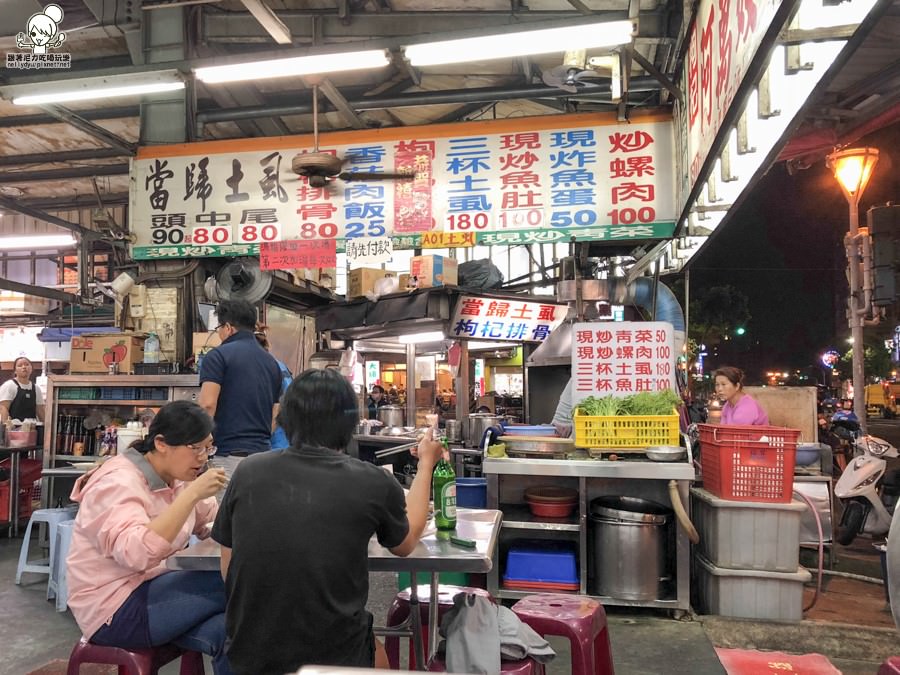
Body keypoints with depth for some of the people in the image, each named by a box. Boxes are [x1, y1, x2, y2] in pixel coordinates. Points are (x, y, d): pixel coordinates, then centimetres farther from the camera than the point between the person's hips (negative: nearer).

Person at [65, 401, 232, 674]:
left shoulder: (178, 478, 4)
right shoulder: (118, 483, -20)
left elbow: (215, 523, 14)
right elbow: (138, 553, -37)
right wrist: (192, 494, -38)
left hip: (154, 589, 7)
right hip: (115, 610, -7)